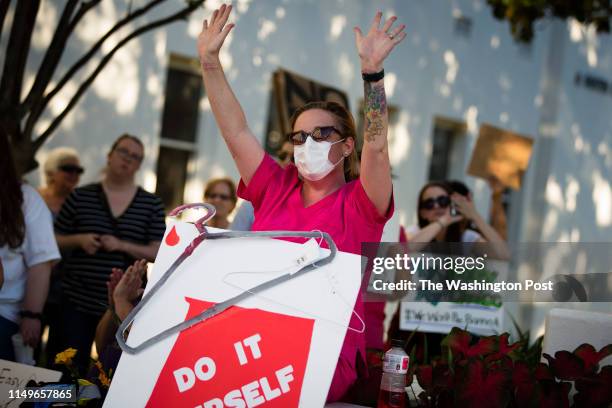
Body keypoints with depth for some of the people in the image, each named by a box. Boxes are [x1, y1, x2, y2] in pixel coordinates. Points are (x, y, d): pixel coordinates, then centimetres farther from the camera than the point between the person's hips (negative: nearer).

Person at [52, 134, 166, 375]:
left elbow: (159, 253, -1)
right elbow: (55, 240, 10)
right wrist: (78, 240, -10)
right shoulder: (81, 197, 4)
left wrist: (122, 245, -15)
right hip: (77, 300, 0)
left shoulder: (151, 204, 3)